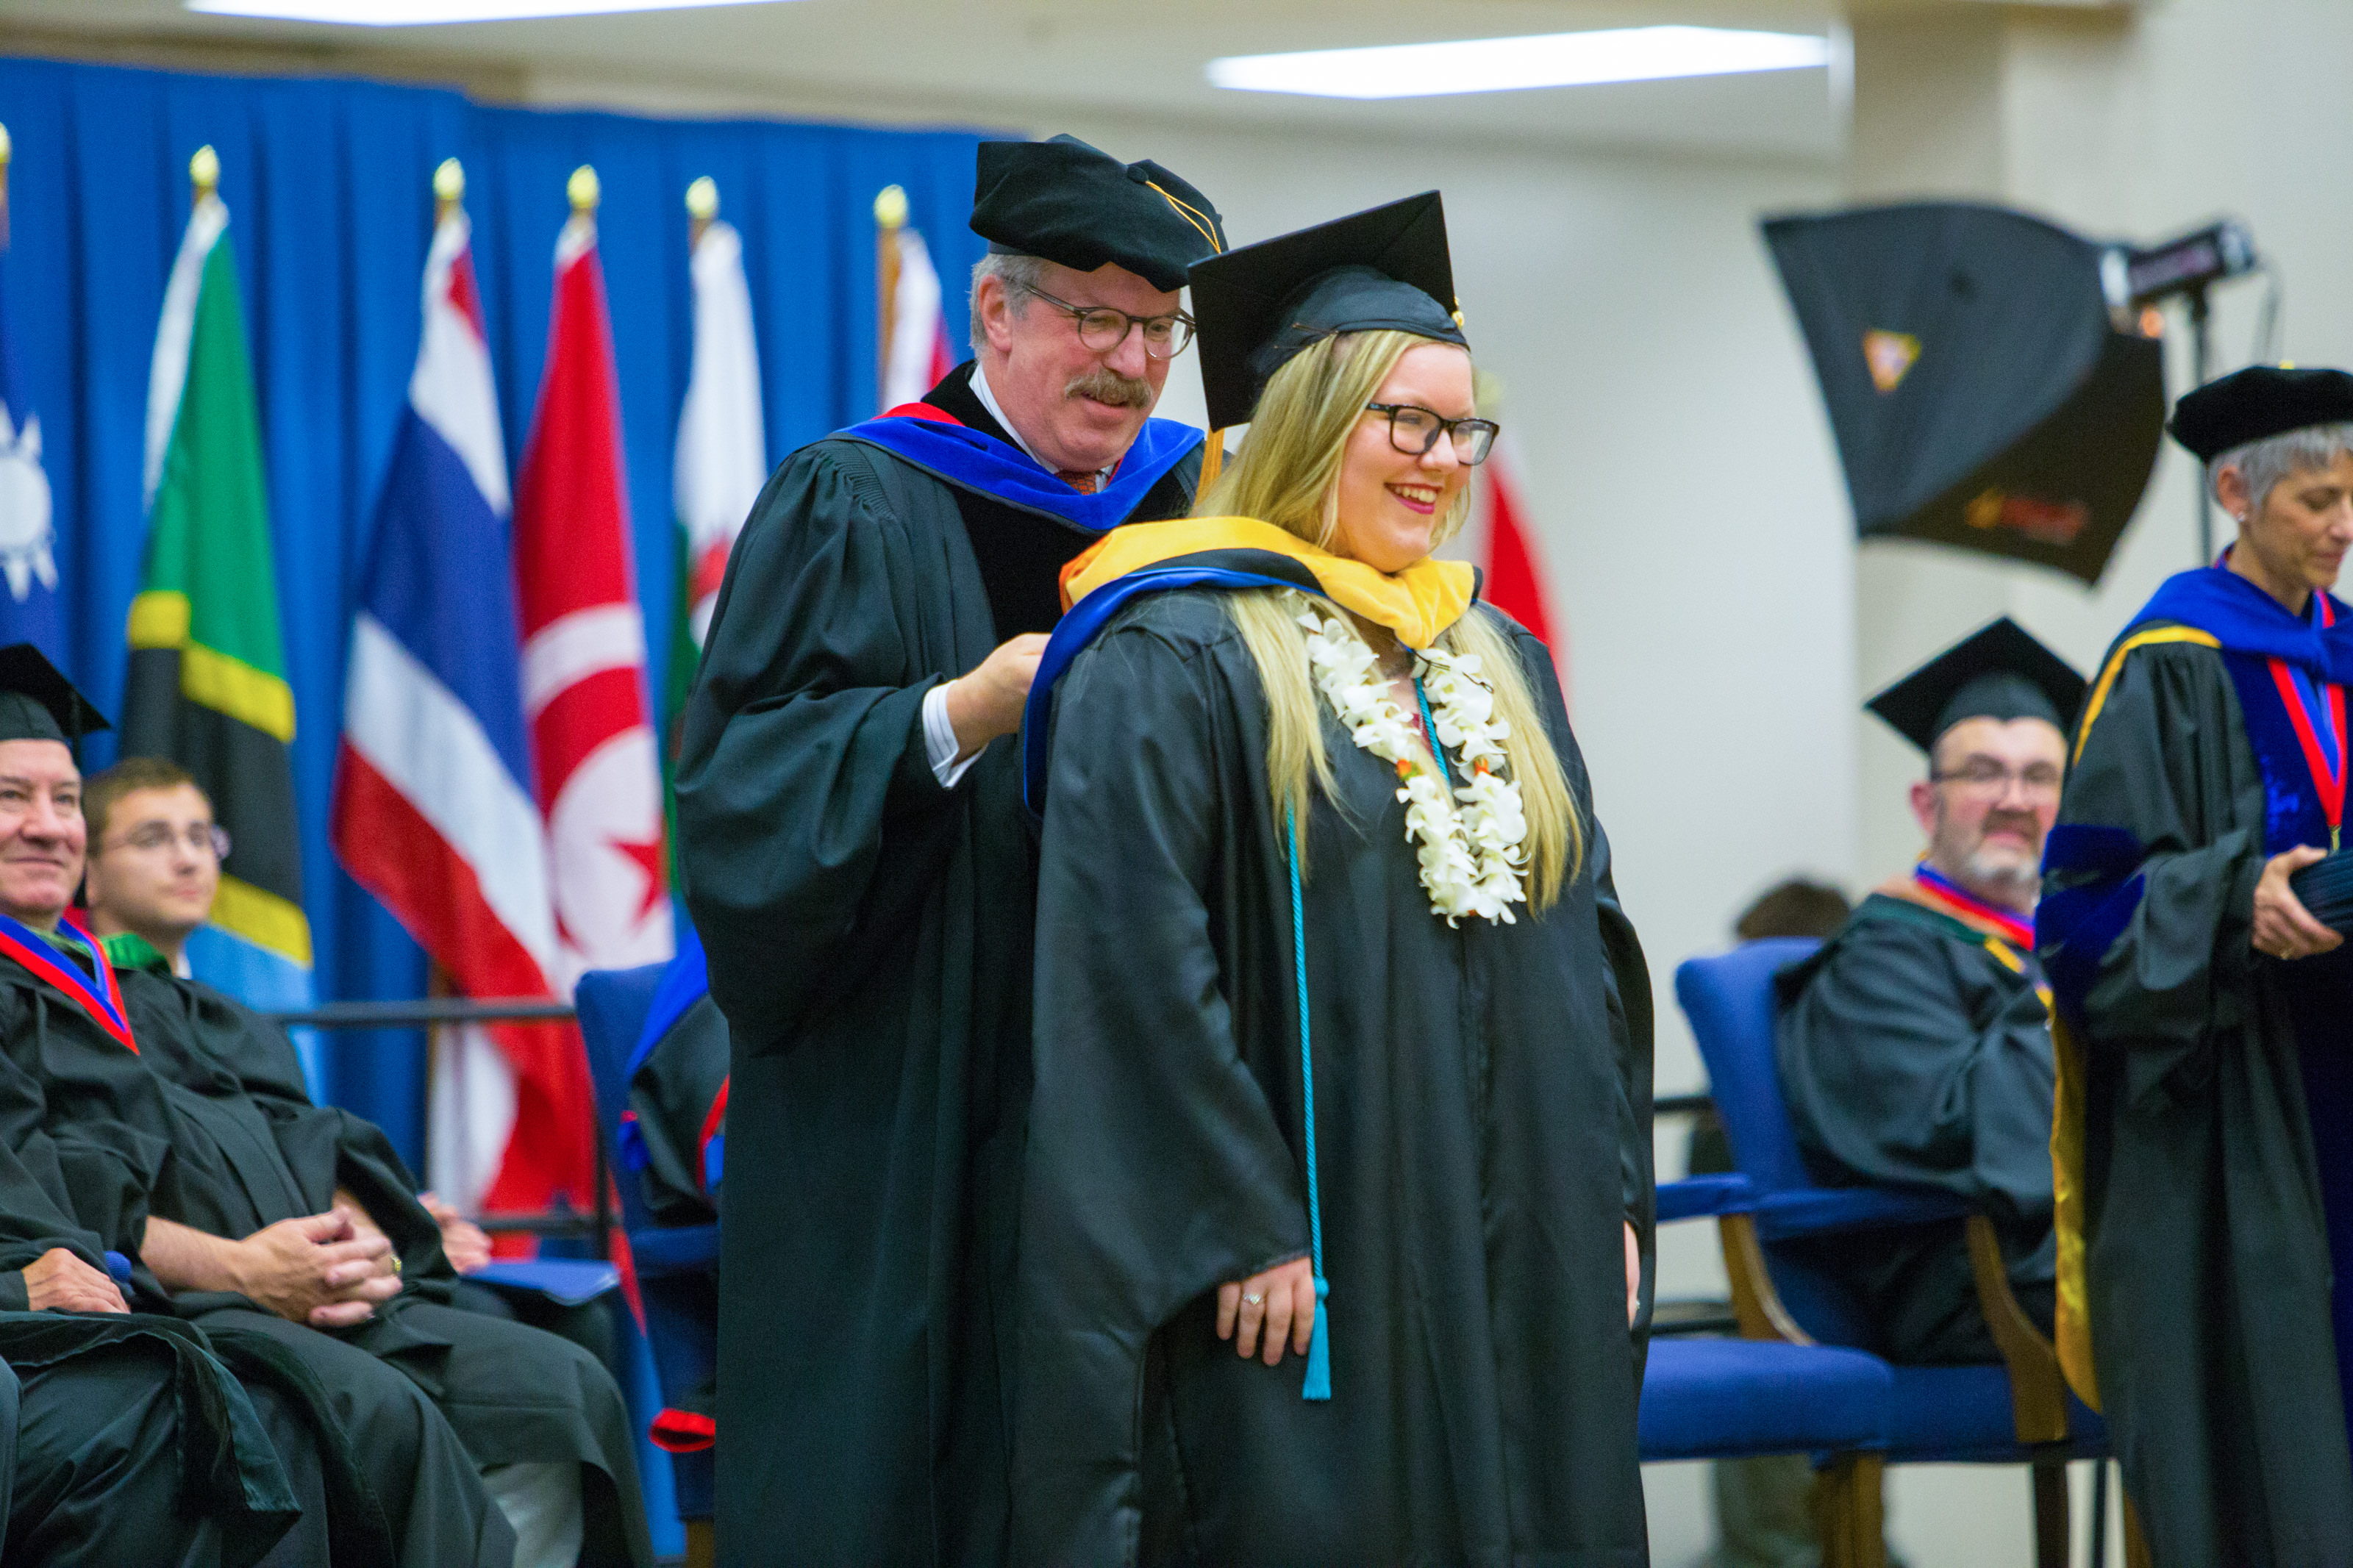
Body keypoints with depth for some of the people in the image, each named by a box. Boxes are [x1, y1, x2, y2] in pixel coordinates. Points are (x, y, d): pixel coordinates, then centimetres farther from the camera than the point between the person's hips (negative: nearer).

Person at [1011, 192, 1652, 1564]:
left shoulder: (1499, 668, 17)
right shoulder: (1170, 665, -8)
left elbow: (1590, 950, 18)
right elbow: (1139, 969, -15)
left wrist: (1610, 1200, 8)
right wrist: (1242, 1233, -19)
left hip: (1526, 1283, 7)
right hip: (1313, 1285, -7)